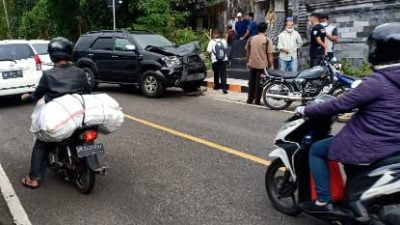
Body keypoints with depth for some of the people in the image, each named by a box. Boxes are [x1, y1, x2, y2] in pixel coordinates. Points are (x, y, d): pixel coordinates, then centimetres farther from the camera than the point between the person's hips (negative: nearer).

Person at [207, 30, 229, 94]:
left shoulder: (212, 42, -5)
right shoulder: (224, 41, 3)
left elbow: (209, 51, -12)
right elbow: (226, 49, 13)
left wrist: (211, 55, 7)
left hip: (215, 60, -1)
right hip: (224, 60, 1)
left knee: (216, 73, 17)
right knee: (223, 74, -1)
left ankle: (216, 85, 32)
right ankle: (224, 88, -11)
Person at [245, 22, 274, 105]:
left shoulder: (251, 39, 3)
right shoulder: (267, 40, -11)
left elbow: (247, 52, 10)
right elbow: (270, 55, -12)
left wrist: (248, 62, 22)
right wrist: (271, 65, -3)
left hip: (252, 64, 4)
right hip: (262, 65, -4)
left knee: (251, 82, 15)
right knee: (259, 83, 4)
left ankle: (250, 99, 21)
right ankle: (257, 101, 8)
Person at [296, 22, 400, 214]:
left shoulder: (377, 82, -22)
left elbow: (340, 105, -21)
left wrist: (306, 110, -10)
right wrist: (357, 86, 34)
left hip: (369, 146, -9)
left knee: (316, 150, 8)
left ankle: (324, 201, 5)